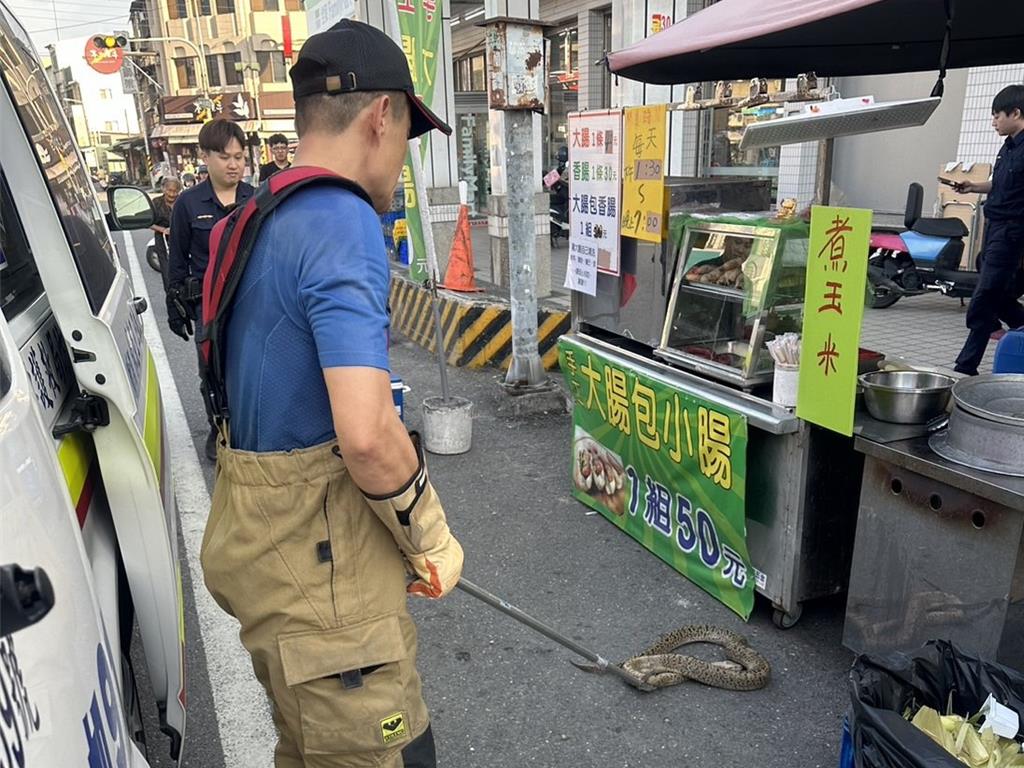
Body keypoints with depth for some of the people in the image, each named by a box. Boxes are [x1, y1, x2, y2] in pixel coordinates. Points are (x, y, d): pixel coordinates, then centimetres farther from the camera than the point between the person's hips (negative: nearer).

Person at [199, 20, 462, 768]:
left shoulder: (258, 221, 9)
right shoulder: (345, 224, -20)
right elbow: (366, 435, -30)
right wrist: (433, 538, -12)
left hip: (263, 534, 9)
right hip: (321, 562, -9)